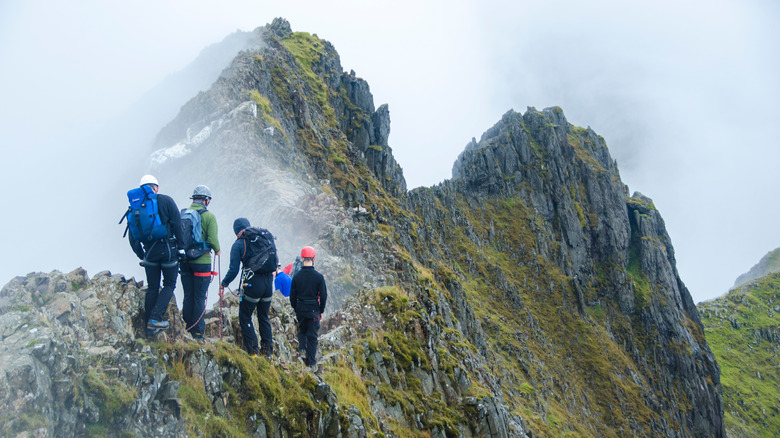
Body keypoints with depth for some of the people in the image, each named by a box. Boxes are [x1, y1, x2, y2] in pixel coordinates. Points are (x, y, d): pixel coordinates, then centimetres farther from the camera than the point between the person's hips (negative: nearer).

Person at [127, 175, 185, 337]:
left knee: (152, 288, 12)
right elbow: (178, 225, -9)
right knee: (169, 285, 11)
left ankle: (149, 327, 14)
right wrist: (181, 247, -1)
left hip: (150, 252, 3)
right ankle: (155, 318, -4)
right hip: (169, 250, -3)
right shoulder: (166, 200, -4)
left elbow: (132, 236, 8)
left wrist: (141, 256, 17)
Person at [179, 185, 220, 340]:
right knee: (199, 298, 3)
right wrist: (217, 250, 6)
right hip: (201, 261, -4)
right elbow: (213, 240, -15)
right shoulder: (209, 216, -9)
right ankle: (197, 332, 5)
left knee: (188, 296, 14)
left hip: (185, 261, 4)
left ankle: (187, 328, 20)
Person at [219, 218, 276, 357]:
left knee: (245, 316, 8)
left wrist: (223, 284, 8)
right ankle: (267, 350, 18)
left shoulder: (238, 244, -2)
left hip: (252, 283, -5)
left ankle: (252, 351, 4)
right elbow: (275, 262, 15)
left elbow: (234, 270, -5)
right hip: (268, 283, 5)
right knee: (264, 317, 18)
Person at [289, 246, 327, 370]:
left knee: (302, 331, 24)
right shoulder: (319, 276, -10)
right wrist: (321, 311, 7)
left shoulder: (296, 276, -5)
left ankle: (302, 349, 9)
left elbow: (292, 296, 2)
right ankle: (311, 362, 10)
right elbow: (323, 295, -5)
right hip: (314, 310, -2)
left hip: (300, 309, 2)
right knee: (313, 335, 6)